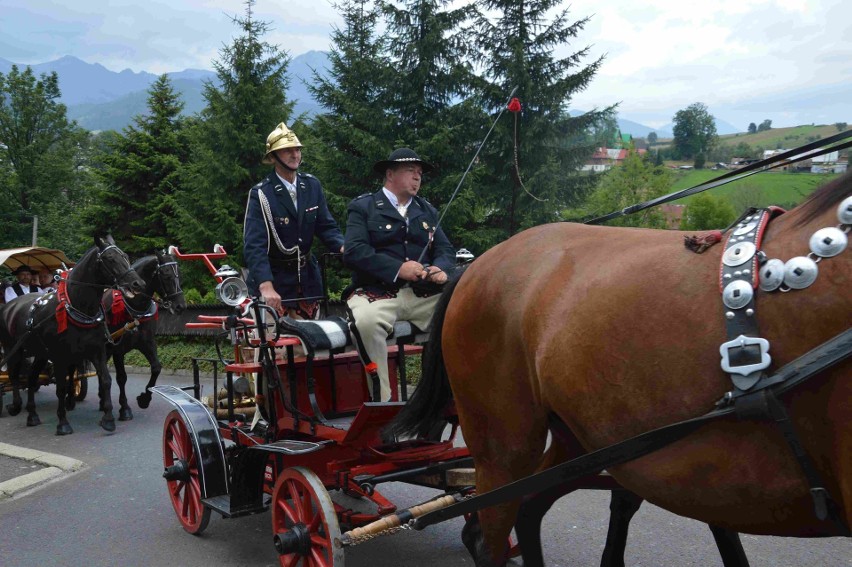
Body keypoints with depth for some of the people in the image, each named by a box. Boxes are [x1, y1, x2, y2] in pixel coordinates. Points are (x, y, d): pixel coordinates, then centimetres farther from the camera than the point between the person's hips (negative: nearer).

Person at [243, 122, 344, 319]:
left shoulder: (312, 185, 0)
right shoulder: (261, 194, -15)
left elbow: (326, 226, 3)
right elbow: (254, 245, -23)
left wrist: (345, 248, -20)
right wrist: (266, 287, -37)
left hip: (307, 276, 5)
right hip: (274, 276, -4)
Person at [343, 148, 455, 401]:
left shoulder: (428, 211, 24)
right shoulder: (363, 207, 7)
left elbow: (445, 249, 16)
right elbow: (353, 252, -7)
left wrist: (440, 269, -9)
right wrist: (398, 269, -17)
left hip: (424, 295, 5)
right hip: (377, 294, -4)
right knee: (366, 322, -37)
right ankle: (381, 400, -23)